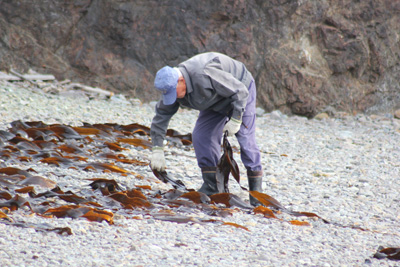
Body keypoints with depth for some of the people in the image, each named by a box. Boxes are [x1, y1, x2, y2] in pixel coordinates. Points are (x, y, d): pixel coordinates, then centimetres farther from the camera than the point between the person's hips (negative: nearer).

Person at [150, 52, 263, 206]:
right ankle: (211, 186, 1)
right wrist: (157, 150, -13)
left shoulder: (204, 76, -41)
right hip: (217, 101, 7)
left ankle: (256, 191, -9)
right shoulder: (172, 85, -17)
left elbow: (240, 91, -32)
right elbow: (161, 115, -8)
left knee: (245, 138, -13)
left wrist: (235, 120, -30)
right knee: (201, 136, -5)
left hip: (239, 91, -7)